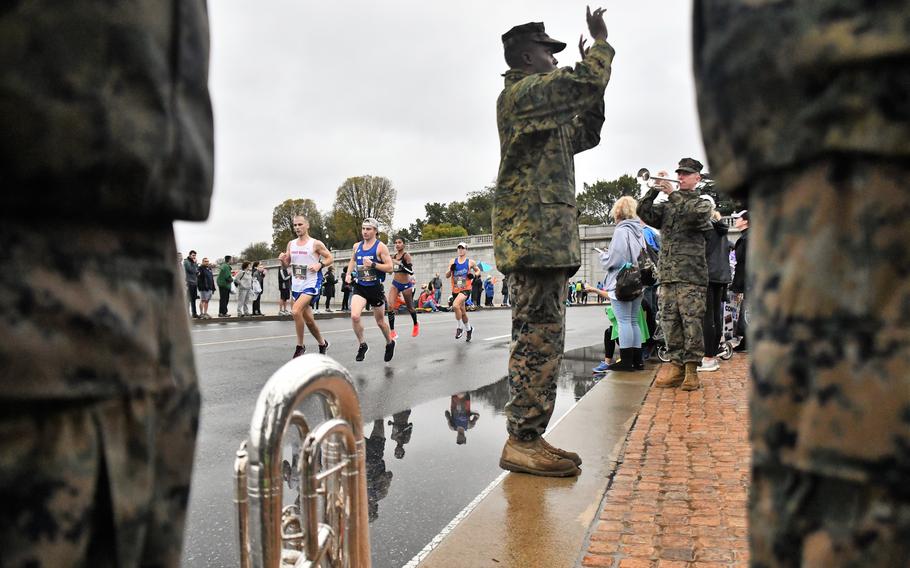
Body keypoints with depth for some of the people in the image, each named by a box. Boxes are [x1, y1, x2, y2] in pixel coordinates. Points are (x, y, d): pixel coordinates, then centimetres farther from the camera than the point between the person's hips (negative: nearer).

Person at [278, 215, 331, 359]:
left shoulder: (316, 244, -8)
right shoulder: (291, 244, 8)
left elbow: (330, 258, -1)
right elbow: (287, 264, 15)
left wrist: (320, 264, -18)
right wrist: (282, 259, -6)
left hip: (311, 284, -6)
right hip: (296, 286, 6)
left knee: (296, 311, -24)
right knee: (308, 319, 13)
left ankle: (300, 346, -9)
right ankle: (322, 343, 34)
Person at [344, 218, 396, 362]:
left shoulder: (381, 247, -9)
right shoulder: (357, 246, 6)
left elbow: (389, 267, -14)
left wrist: (373, 264, -25)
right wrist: (348, 274, 11)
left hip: (375, 288, -3)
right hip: (359, 287, 3)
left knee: (380, 321, 11)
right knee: (354, 316, -20)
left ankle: (390, 343, 39)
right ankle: (362, 345, 1)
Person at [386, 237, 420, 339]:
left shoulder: (406, 255, -12)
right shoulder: (394, 256, 6)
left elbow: (411, 271, -22)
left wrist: (399, 264, -29)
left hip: (405, 285, -4)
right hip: (395, 284, 5)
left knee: (410, 307, 13)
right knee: (390, 306, -15)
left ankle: (416, 325, 42)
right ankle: (393, 332, -12)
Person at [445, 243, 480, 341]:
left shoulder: (470, 262, 1)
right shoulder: (453, 261, 7)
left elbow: (478, 271, 15)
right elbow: (447, 276, 6)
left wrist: (474, 275, -7)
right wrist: (450, 269, -15)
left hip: (465, 289, -5)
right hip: (455, 290, 5)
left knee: (455, 305, -28)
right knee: (462, 312, 15)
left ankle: (460, 327, -11)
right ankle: (469, 329, 38)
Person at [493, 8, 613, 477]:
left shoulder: (540, 107, 28)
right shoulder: (523, 90, -3)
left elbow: (586, 135, 31)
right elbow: (589, 83, -13)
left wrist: (590, 91, 22)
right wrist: (600, 41, 6)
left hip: (549, 235, 10)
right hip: (533, 234, -10)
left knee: (542, 340, 9)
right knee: (538, 339, -12)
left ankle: (530, 438, 13)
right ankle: (521, 442, -8)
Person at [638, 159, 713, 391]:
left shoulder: (702, 204, 9)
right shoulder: (666, 206, 19)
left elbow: (695, 215, -15)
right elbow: (644, 213, 2)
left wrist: (673, 194, -15)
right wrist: (654, 189, -8)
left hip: (691, 275, -4)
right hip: (667, 274, 4)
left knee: (691, 321, -6)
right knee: (669, 322, 4)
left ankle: (691, 369, 0)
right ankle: (676, 366, 10)